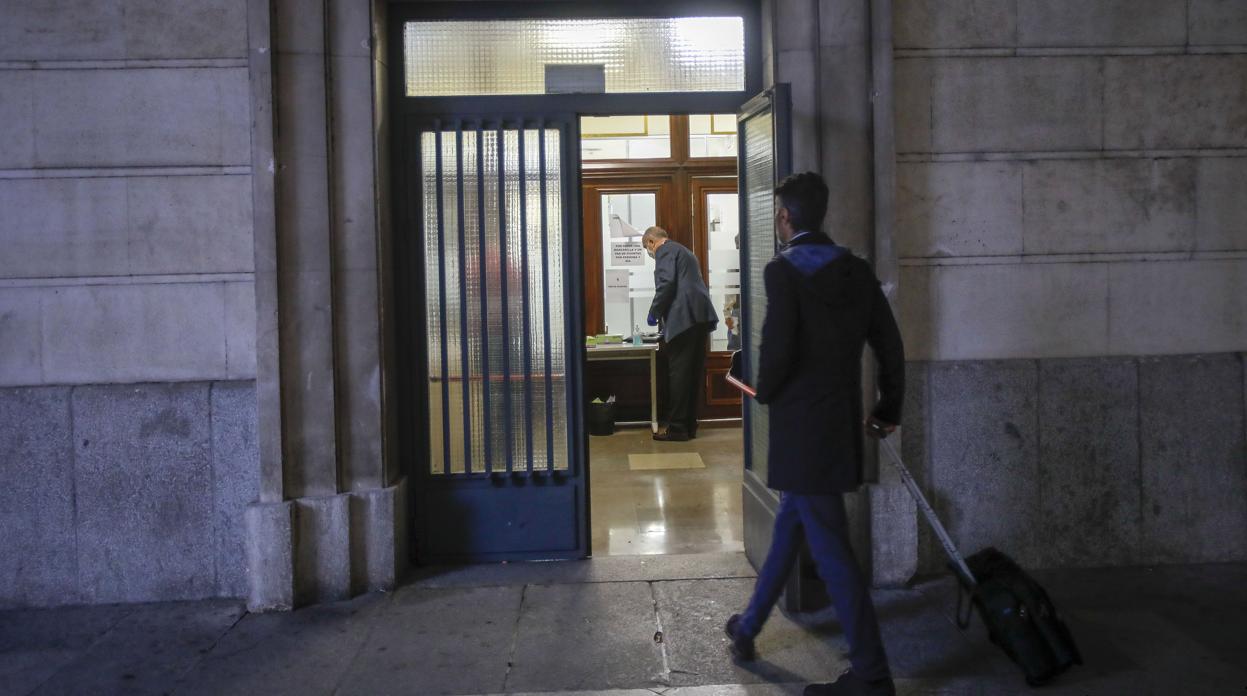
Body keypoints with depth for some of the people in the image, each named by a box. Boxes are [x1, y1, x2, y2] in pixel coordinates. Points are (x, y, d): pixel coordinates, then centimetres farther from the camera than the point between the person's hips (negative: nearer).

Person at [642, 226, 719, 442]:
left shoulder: (665, 251, -1)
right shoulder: (683, 251, 28)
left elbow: (666, 283, -15)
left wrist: (654, 313, -5)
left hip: (683, 318, -9)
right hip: (700, 318, 9)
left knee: (678, 374, -6)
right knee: (693, 374, 10)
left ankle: (677, 428, -4)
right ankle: (689, 426, 15)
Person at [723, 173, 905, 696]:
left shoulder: (783, 271, -14)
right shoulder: (857, 271, 5)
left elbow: (777, 349, -21)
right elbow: (890, 347, 7)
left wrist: (765, 392, -1)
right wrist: (889, 407, 21)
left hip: (800, 427, -7)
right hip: (841, 423, 8)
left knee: (830, 550, -2)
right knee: (788, 530, 21)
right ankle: (748, 629, 37)